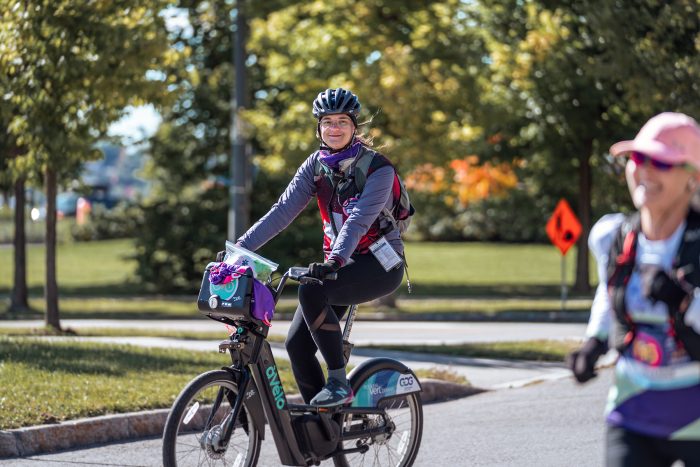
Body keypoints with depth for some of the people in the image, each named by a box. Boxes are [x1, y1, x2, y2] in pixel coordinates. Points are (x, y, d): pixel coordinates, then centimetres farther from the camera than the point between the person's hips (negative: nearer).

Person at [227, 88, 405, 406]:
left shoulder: (377, 168, -14)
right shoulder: (316, 165, 3)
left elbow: (359, 219, -28)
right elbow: (283, 210, -4)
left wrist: (335, 259, -44)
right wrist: (241, 246, -16)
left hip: (380, 265, -6)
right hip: (339, 264, 6)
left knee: (311, 292, -32)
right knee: (297, 344, -8)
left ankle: (339, 383, -23)